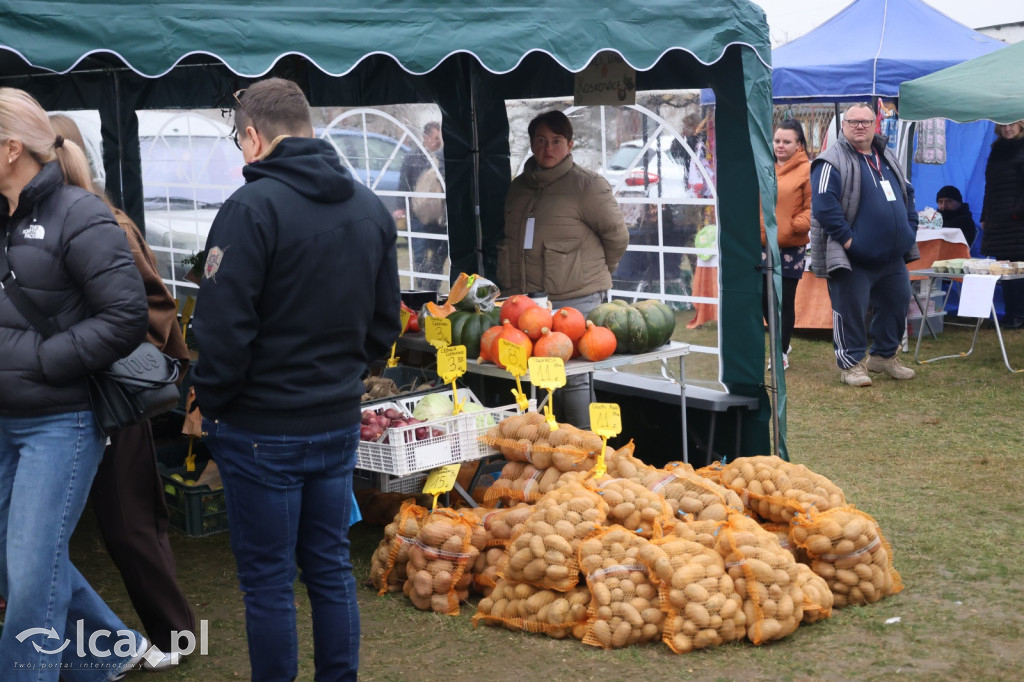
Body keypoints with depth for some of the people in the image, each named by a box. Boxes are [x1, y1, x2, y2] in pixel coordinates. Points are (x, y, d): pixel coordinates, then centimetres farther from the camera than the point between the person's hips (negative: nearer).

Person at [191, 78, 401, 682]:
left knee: (268, 580, 5)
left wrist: (210, 403, -5)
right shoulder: (371, 208, 7)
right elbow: (386, 322, 13)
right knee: (331, 567, 16)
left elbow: (225, 328, -19)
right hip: (339, 422, 7)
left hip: (262, 429, -6)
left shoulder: (253, 207, -17)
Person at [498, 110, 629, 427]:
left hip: (573, 300, -6)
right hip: (523, 300, 6)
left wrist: (594, 275, 10)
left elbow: (617, 236, 1)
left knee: (573, 378, -4)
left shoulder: (586, 185, -5)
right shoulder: (519, 186, 15)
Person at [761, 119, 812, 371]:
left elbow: (813, 207, -8)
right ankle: (782, 343, 30)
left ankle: (782, 353, 15)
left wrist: (796, 225, -20)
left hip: (790, 247, -5)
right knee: (764, 298, 9)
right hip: (762, 245, 5)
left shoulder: (806, 170, -5)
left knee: (785, 301, 2)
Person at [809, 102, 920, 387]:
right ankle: (851, 363, 9)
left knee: (897, 303, 14)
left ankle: (885, 355, 30)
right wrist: (846, 238, -21)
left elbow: (906, 194, 22)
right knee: (850, 309, -4)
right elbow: (824, 205, -20)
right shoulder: (832, 161, -12)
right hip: (852, 256, -7)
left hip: (892, 256, 8)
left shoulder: (887, 158, 14)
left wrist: (909, 229, 11)